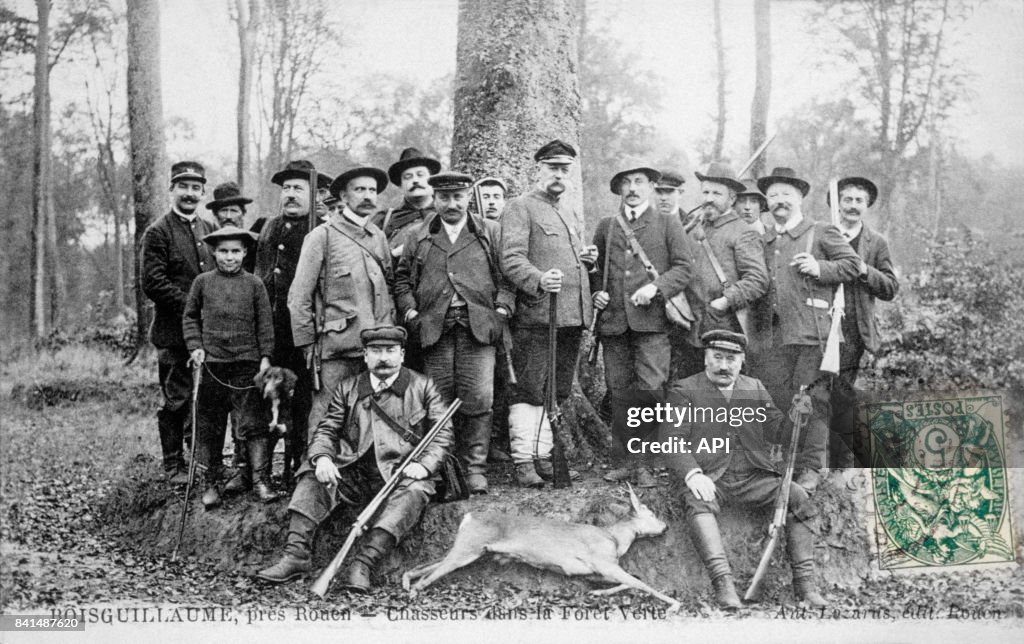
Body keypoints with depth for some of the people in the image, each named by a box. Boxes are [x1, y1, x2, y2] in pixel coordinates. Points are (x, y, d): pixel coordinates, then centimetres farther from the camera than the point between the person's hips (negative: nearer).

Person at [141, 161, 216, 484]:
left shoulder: (209, 229, 14)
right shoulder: (158, 232, -5)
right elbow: (152, 283, -12)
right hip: (173, 332, -5)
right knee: (176, 400, 0)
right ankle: (174, 465, 11)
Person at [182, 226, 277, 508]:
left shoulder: (254, 284, 4)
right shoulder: (203, 282, 6)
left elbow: (265, 323, 5)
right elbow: (190, 317, 13)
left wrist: (265, 357, -1)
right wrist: (195, 346, 0)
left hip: (247, 362, -1)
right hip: (211, 362, 1)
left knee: (253, 423, -3)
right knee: (209, 426, 6)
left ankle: (261, 480, 1)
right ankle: (210, 483, 15)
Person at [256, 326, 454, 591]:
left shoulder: (423, 387, 9)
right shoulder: (347, 388, 15)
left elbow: (442, 432, 4)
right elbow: (327, 430, 11)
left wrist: (424, 464, -14)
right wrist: (322, 457, -12)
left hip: (401, 474, -3)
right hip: (353, 473, 3)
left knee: (415, 491, -34)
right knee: (312, 475, -20)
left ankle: (364, 563, -43)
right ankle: (297, 554, -28)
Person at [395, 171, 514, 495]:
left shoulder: (491, 232, 12)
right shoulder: (417, 238, 16)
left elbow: (507, 276, 8)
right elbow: (402, 279, 16)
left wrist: (501, 310, -4)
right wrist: (410, 312, 2)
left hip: (478, 327, -1)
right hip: (435, 329, 2)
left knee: (478, 401, -8)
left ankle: (475, 468, 1)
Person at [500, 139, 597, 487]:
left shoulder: (571, 213, 23)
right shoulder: (520, 207, -2)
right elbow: (511, 259, -13)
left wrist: (588, 259, 11)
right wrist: (539, 279, -31)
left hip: (573, 315, 8)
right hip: (536, 315, -8)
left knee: (557, 391, 11)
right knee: (529, 391, -4)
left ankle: (544, 455, 19)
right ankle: (523, 460, 1)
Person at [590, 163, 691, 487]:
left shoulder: (668, 223, 10)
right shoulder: (606, 226, 19)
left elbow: (683, 267, 3)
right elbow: (596, 269, 25)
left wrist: (656, 288, -12)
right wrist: (596, 292, 6)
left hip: (651, 319, -3)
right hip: (613, 321, 3)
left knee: (651, 389, -11)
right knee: (619, 394, 4)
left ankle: (645, 463, -2)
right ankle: (623, 461, 13)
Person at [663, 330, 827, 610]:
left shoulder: (755, 388, 19)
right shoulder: (683, 390, 6)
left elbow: (776, 431, 16)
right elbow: (672, 440, -4)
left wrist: (797, 416, -7)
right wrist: (692, 474, -22)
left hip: (754, 475, 4)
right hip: (709, 478, -3)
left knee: (800, 497, -19)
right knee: (698, 502, -35)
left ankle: (804, 581, -16)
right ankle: (722, 581, -41)